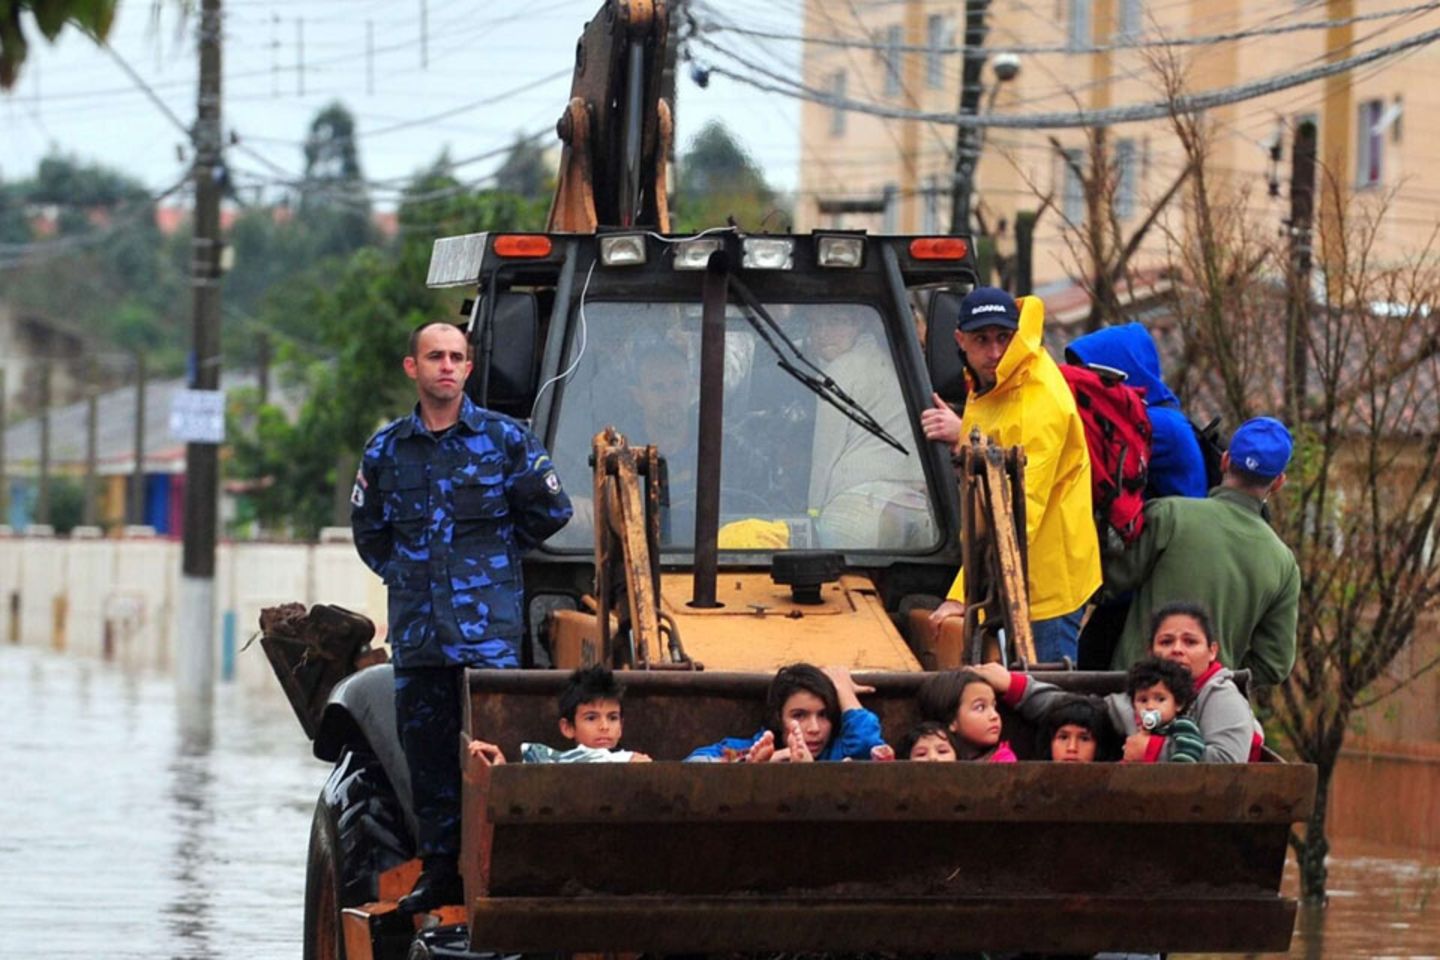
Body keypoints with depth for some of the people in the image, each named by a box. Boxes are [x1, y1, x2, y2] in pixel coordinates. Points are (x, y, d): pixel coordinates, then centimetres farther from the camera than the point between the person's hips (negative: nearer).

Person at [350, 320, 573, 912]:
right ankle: (438, 869, 12)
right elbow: (368, 529, 25)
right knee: (425, 750, 5)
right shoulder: (386, 450, 10)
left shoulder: (504, 439, 3)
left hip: (487, 625, -3)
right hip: (416, 629, 3)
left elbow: (550, 510, 10)